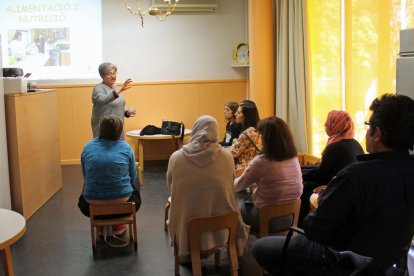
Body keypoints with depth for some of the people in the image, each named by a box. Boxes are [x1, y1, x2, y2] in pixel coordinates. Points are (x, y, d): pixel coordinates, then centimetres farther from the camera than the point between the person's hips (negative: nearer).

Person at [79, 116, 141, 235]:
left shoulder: (88, 147, -2)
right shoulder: (126, 148, -4)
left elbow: (85, 176, 5)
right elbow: (133, 177, 4)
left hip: (93, 200, 2)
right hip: (122, 198, -1)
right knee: (134, 183, 31)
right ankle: (119, 224, 32)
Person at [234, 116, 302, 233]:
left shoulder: (261, 161, -20)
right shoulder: (294, 159, -1)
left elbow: (238, 186, -3)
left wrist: (233, 181, 19)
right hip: (290, 217, 6)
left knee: (237, 194, 17)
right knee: (250, 193, 25)